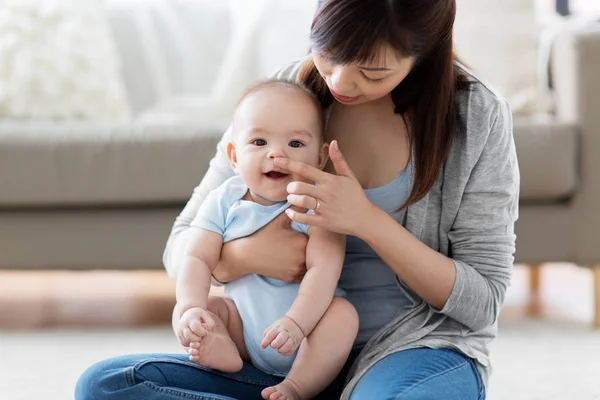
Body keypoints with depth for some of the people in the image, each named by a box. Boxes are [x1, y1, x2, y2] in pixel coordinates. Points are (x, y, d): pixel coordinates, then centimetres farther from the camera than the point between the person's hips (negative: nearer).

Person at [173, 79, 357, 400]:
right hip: (243, 329, 3)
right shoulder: (224, 202, -2)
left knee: (343, 314, -30)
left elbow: (323, 269, -24)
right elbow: (197, 259, -9)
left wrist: (296, 322, -39)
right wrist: (192, 308, -29)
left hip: (308, 340, -3)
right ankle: (221, 351, -42)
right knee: (183, 310, -15)